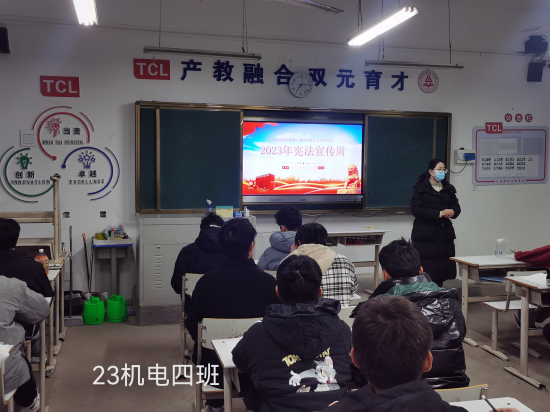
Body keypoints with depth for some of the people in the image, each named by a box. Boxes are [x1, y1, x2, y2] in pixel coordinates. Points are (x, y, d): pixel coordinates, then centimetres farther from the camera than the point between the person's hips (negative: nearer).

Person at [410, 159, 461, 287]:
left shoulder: (449, 189, 16)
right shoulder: (420, 188, -1)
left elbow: (457, 207, 17)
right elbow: (416, 209, -12)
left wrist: (452, 212, -9)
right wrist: (440, 213, -16)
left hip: (445, 234, 5)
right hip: (425, 236, -5)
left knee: (441, 271, 4)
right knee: (425, 270, -9)